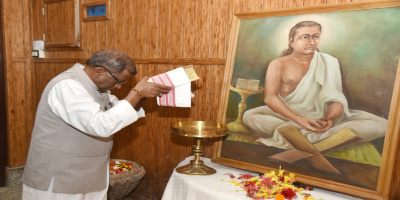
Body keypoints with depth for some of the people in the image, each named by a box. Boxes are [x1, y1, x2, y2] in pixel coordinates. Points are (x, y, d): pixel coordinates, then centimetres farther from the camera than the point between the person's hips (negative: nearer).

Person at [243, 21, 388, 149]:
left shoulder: (329, 62, 7)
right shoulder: (278, 64, -2)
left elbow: (336, 97, -2)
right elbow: (270, 97, -16)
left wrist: (329, 118, -26)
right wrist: (299, 119, -30)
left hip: (321, 116, 3)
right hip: (288, 116, -3)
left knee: (380, 125, -16)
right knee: (249, 116, -29)